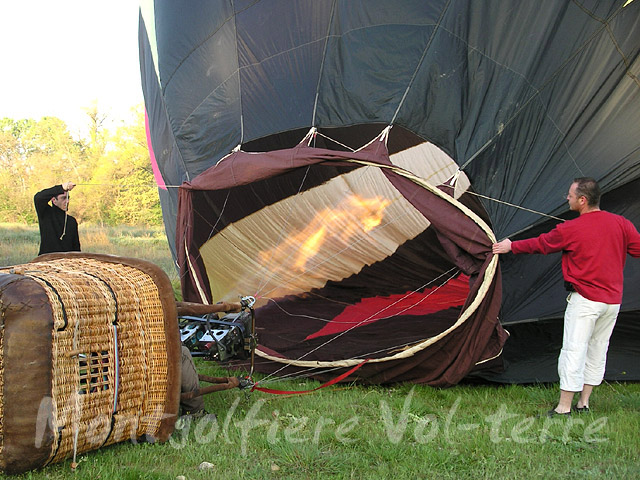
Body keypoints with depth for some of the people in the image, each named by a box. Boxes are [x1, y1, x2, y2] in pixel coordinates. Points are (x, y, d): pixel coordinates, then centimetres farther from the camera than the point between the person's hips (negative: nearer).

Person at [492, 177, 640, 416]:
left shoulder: (570, 230, -9)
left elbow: (539, 244, 3)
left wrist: (511, 246, 18)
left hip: (585, 300, -6)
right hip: (614, 299, 6)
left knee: (573, 350, -2)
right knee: (597, 350, 13)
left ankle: (564, 408, 1)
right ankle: (584, 403, 21)